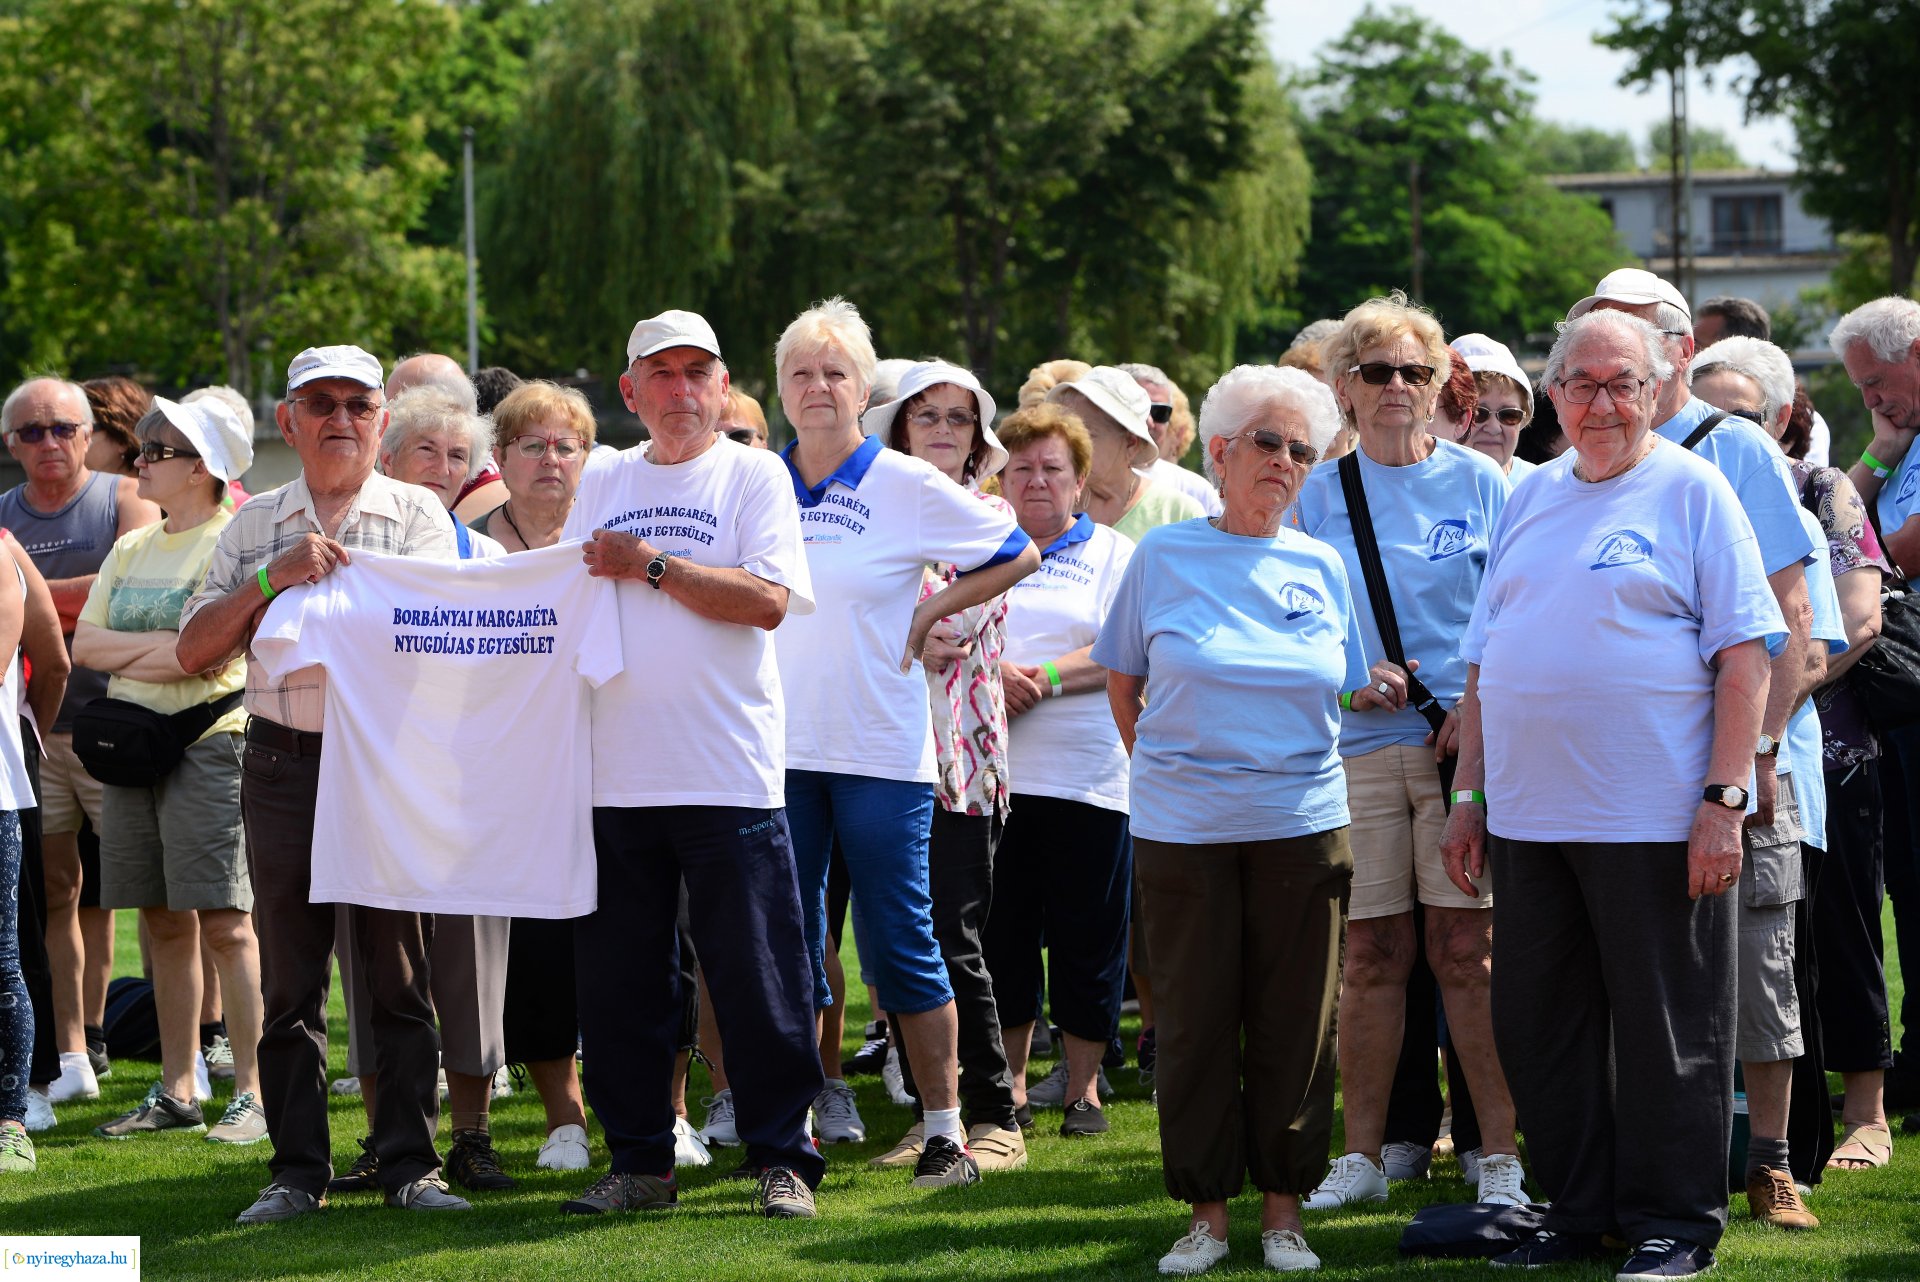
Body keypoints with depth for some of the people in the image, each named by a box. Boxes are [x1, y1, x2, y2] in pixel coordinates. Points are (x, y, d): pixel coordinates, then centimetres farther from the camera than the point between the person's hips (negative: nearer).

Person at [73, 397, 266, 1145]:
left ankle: (253, 1092, -9)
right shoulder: (131, 550, 17)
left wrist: (123, 654, -4)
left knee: (224, 921, -10)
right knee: (164, 921, 9)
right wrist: (160, 646, -7)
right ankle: (176, 1092, 13)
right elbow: (85, 645, 8)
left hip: (209, 740, -7)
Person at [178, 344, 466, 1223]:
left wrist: (334, 568, -12)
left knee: (399, 969, 0)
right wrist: (272, 579, -8)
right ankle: (298, 1172, 8)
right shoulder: (256, 524, 12)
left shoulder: (416, 515, 5)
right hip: (284, 762, 2)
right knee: (289, 976, 3)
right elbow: (194, 650, 5)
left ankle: (410, 1163, 5)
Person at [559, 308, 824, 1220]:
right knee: (618, 982, 7)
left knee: (757, 982, -3)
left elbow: (768, 599, -11)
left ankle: (782, 1159, 5)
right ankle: (639, 1162, 16)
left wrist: (650, 564, -10)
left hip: (729, 773, -4)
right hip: (616, 775, 4)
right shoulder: (601, 485, 15)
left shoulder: (753, 475, 3)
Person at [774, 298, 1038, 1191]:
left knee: (901, 946, -2)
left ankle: (944, 1129, 6)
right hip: (779, 747, 3)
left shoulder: (906, 486, -2)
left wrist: (930, 614, 0)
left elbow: (1017, 556, 6)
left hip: (880, 749, -3)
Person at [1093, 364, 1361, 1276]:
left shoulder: (1320, 567, 6)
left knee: (1293, 1022, 4)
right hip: (1183, 825, -1)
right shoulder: (1163, 556, 1)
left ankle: (1283, 1209, 14)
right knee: (1193, 1020, 3)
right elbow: (1122, 681, 10)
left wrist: (1290, 762, 10)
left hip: (1301, 821, 2)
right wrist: (1161, 765, 8)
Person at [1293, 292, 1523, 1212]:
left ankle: (1501, 1154, -1)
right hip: (1357, 747, 2)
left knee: (1466, 950, -6)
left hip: (1466, 745, -2)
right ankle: (1362, 1154, 12)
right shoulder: (1318, 496, 10)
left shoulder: (1478, 483, 6)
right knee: (1372, 956, 4)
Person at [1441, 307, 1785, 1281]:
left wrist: (1723, 797, -14)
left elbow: (1744, 652, -7)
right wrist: (1469, 795, 13)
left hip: (1654, 822, -6)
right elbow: (1485, 661, 19)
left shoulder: (1692, 491, -2)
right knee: (1538, 1025, 11)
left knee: (1667, 1030, 1)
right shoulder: (1532, 499, 15)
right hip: (1530, 816, 6)